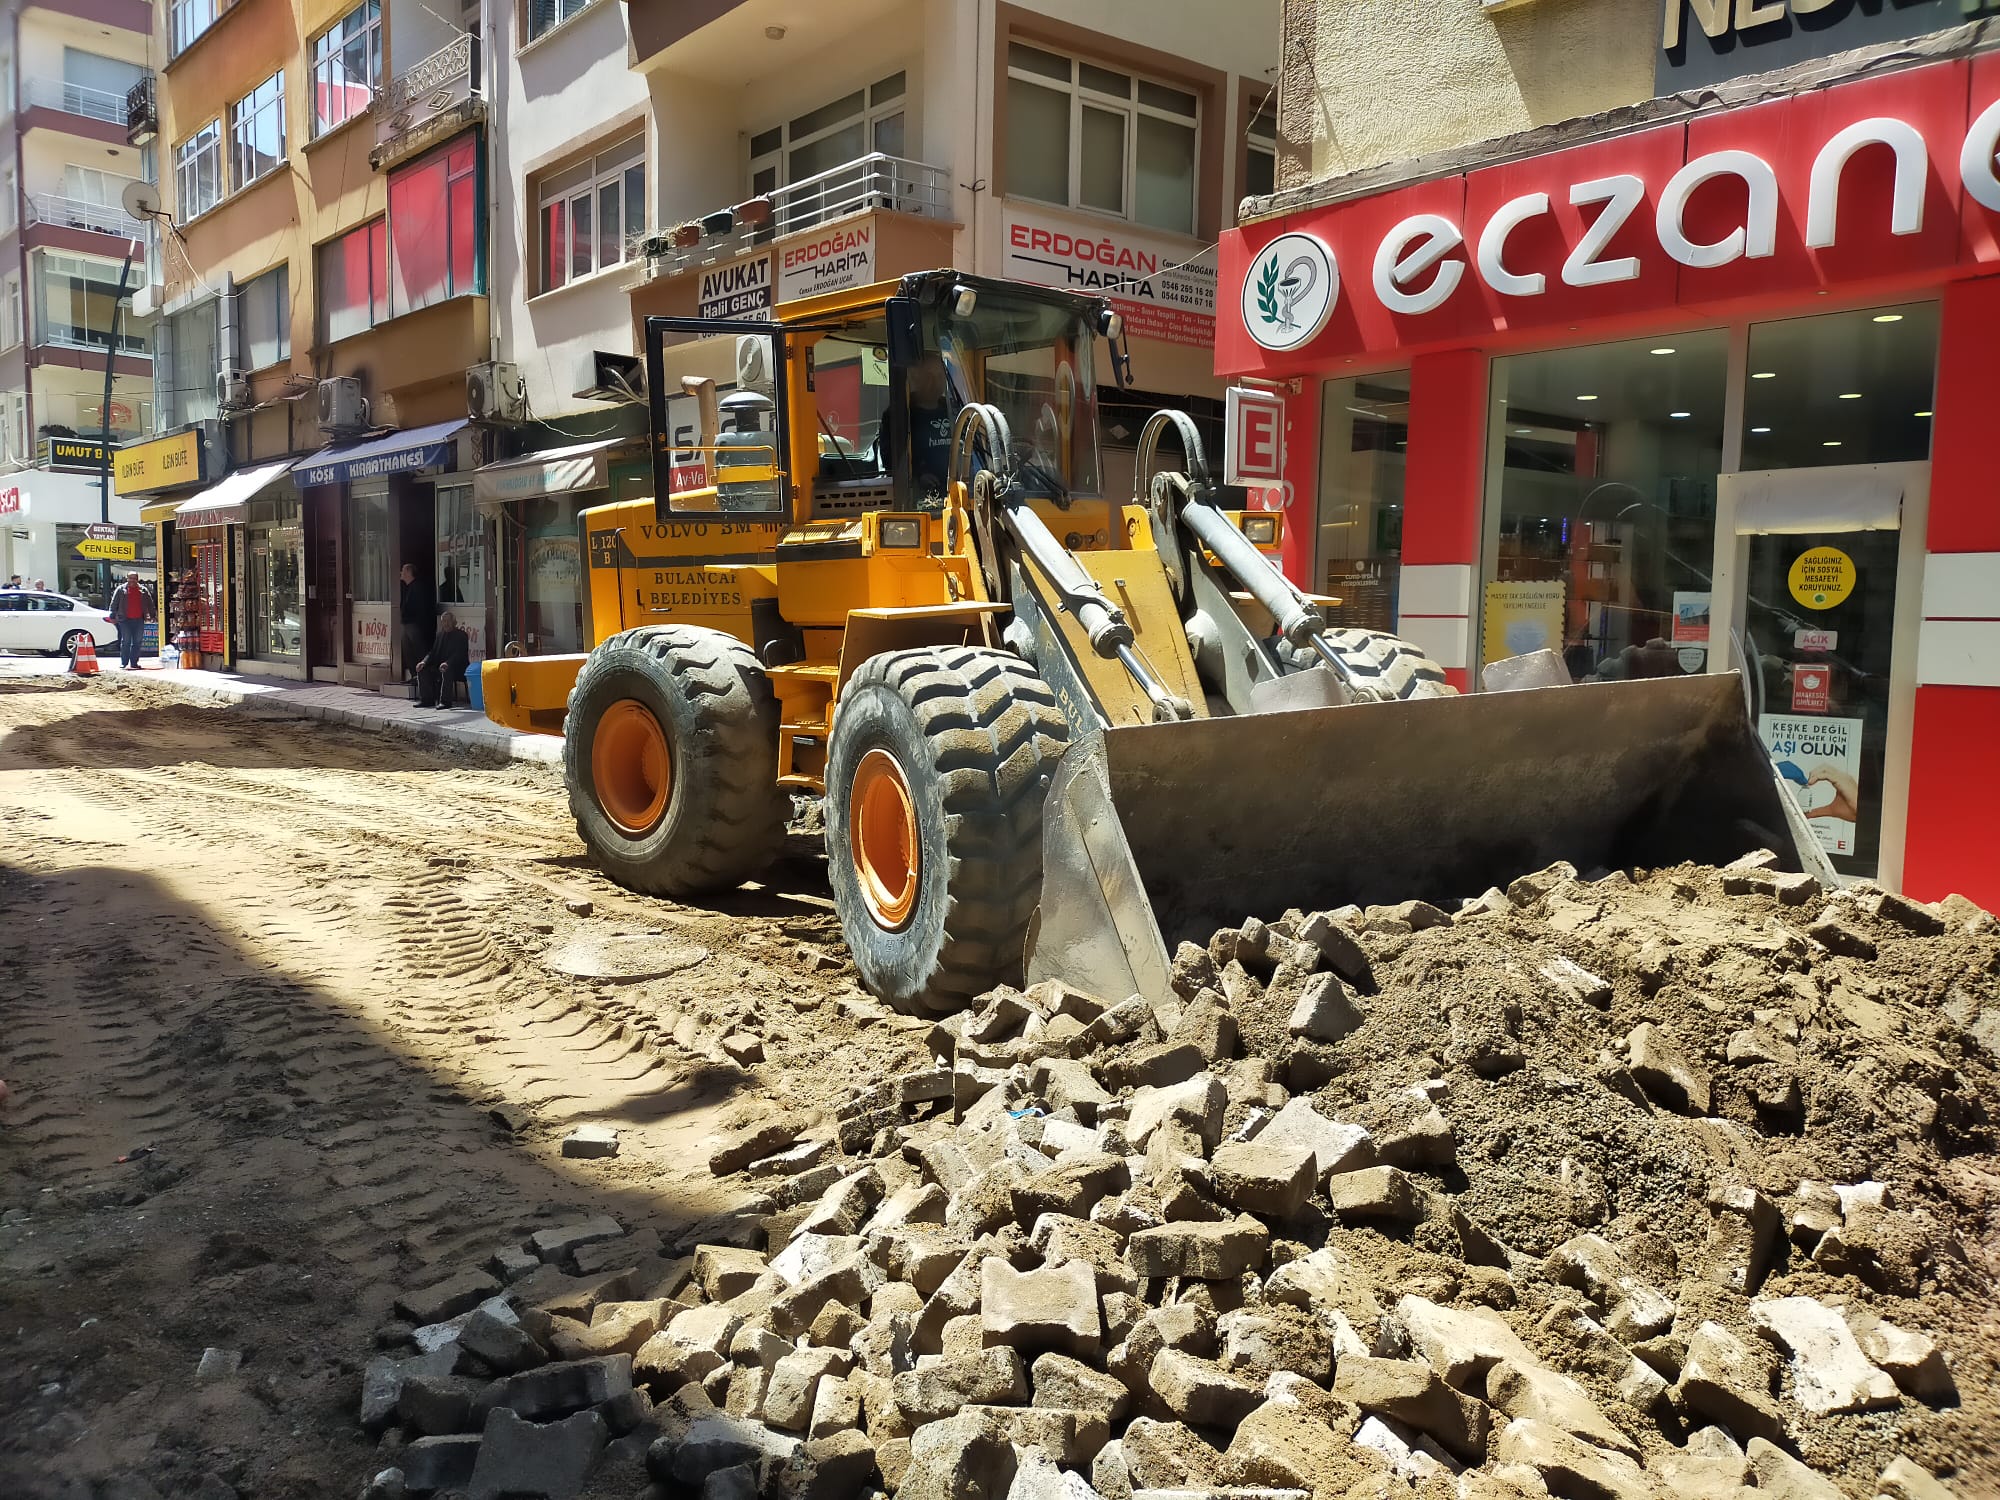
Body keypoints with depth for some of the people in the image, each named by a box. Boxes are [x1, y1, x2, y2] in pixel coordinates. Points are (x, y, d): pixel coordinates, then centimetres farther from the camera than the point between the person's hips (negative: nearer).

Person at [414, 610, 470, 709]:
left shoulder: (461, 635, -4)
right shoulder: (441, 635, 16)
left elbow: (459, 654, -17)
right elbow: (433, 652, 15)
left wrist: (447, 663, -34)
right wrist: (424, 662, -7)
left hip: (458, 669, -7)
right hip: (439, 665, 7)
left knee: (446, 671, -39)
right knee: (422, 670, -11)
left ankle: (445, 701, -35)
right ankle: (426, 699, -8)